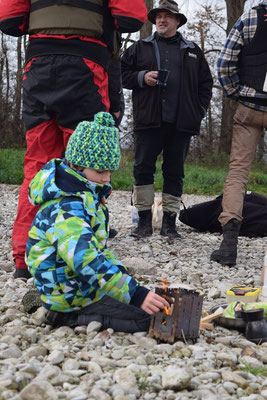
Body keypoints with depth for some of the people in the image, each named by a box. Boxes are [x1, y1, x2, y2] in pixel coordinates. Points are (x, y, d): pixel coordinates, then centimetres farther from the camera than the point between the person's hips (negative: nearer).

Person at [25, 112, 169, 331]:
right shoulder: (69, 207, -25)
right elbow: (84, 259, -38)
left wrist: (119, 271, 10)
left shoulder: (85, 197, 8)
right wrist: (135, 293, -42)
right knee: (147, 315, -16)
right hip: (71, 294, -10)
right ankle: (70, 317, -8)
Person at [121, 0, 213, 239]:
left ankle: (169, 223, 9)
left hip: (181, 122, 1)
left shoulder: (192, 51, 17)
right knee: (143, 169, -4)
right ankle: (144, 221, 4)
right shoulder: (140, 48, 14)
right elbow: (122, 73, 11)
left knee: (175, 172, 3)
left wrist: (199, 110, 5)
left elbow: (206, 82, 17)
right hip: (148, 120, -1)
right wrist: (142, 77, -8)